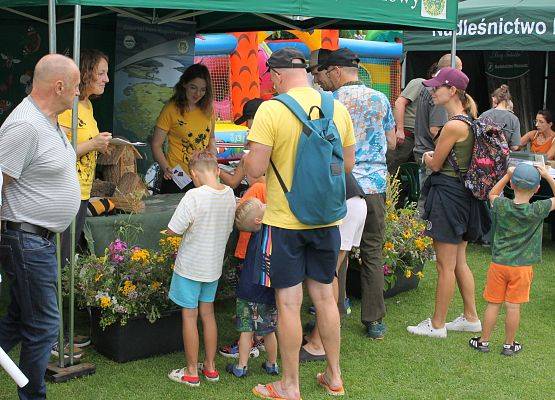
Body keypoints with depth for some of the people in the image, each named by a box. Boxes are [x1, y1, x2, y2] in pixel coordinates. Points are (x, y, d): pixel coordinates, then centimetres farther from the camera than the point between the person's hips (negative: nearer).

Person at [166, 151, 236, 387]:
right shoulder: (229, 194, -3)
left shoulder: (194, 196, -22)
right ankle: (210, 367, 25)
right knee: (208, 313, 17)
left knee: (189, 316, 5)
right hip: (214, 264, 6)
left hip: (190, 266, -6)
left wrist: (189, 227, 0)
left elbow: (173, 230, -19)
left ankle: (191, 372, 15)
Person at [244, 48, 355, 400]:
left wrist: (247, 156, 4)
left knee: (289, 303, 5)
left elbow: (256, 169, -17)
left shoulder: (271, 110, -15)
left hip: (284, 222, -5)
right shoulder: (338, 108, 1)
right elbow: (348, 164, 8)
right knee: (325, 296, 17)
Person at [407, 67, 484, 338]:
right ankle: (471, 318, 28)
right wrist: (434, 156, 7)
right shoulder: (470, 121, 10)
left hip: (447, 193, -10)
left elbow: (435, 165, -10)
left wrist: (427, 157, 9)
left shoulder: (453, 126, -19)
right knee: (459, 262, 18)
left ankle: (437, 325, 12)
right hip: (463, 192, 10)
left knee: (445, 265, 1)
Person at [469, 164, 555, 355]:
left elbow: (492, 194, 16)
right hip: (522, 267, -1)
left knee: (493, 304, 10)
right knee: (513, 306, 6)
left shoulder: (502, 206, -7)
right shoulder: (538, 210, -12)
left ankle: (484, 341, 20)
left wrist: (507, 175, 10)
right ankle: (509, 345, 18)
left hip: (499, 264, 1)